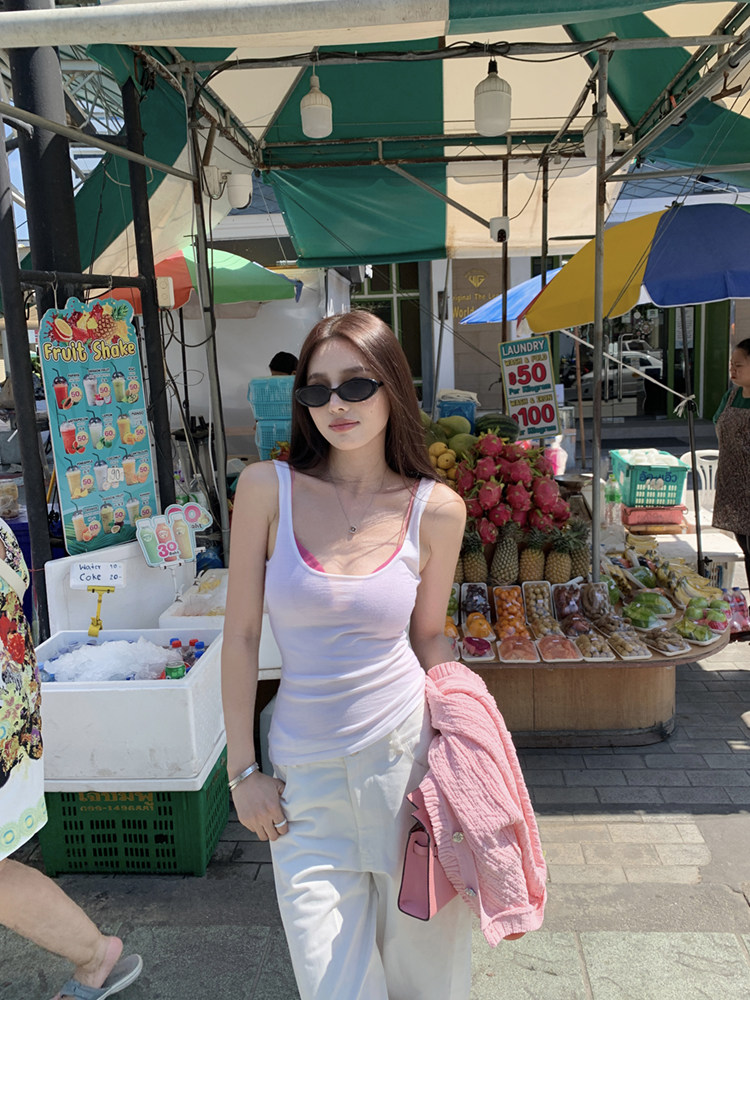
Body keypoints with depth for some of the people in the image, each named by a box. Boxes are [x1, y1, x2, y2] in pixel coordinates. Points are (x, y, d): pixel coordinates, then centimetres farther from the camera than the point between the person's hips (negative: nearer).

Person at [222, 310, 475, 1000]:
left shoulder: (436, 510, -4)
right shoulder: (268, 488, -7)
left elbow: (429, 637, 7)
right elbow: (241, 636, -3)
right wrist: (242, 770, -1)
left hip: (407, 754, 1)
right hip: (305, 773, 0)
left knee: (420, 949, 17)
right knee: (333, 983, 8)